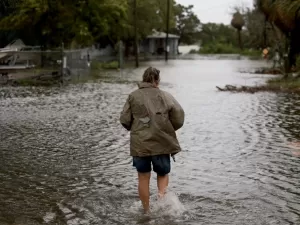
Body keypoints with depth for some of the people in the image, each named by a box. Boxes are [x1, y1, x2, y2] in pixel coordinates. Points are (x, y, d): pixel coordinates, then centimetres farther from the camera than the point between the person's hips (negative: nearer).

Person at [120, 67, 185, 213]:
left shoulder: (133, 96, 2)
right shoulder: (165, 96, 1)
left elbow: (124, 120, -2)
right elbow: (179, 114, -8)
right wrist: (171, 129, 10)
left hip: (140, 144, 1)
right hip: (161, 142, 0)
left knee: (143, 178, 13)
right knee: (163, 173, 18)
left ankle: (146, 211, 20)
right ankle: (162, 193, -10)